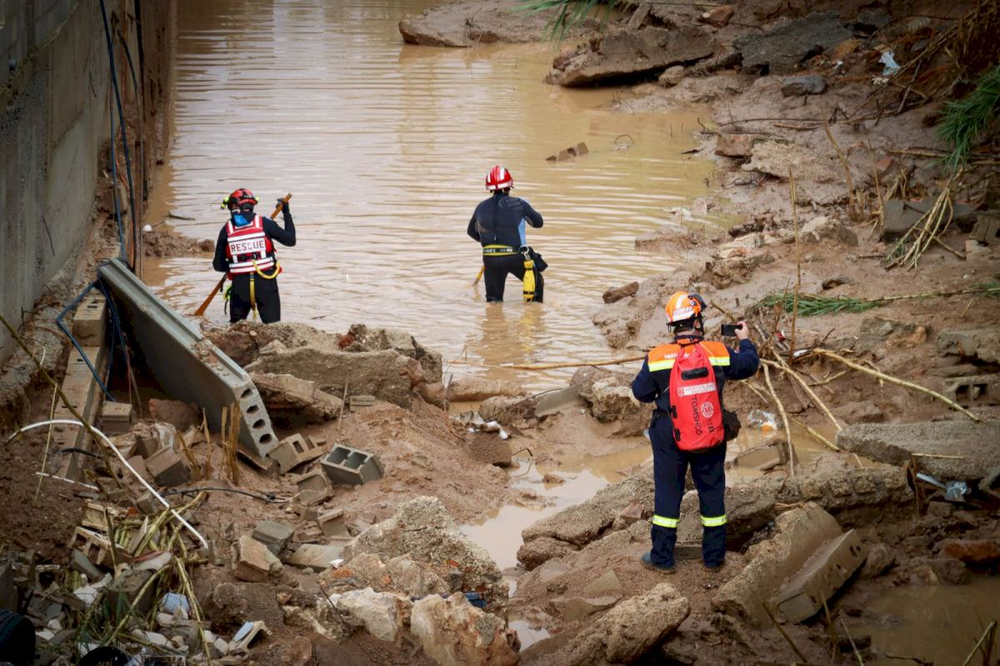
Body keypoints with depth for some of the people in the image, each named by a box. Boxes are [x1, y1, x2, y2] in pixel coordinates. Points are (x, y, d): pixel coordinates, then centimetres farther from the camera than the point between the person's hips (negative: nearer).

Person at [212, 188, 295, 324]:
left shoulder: (227, 229, 2)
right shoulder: (264, 223, -3)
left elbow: (218, 265, 4)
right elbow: (290, 240, 4)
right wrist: (286, 213, 15)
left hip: (240, 284, 1)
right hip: (265, 282, -1)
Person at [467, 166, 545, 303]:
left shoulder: (481, 208, 6)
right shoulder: (519, 204, -7)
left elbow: (472, 232, 23)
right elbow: (538, 222, 8)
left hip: (490, 259, 3)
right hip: (515, 258, -3)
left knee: (493, 299, 19)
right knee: (537, 284, 21)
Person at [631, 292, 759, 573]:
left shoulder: (657, 359, -15)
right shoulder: (718, 353, -12)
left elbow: (640, 392, -4)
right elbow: (749, 365, 6)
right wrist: (745, 340, 25)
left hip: (670, 438, -1)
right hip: (711, 436, 1)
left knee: (668, 492, 10)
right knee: (712, 492, 14)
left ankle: (662, 558, 17)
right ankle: (714, 556, 23)